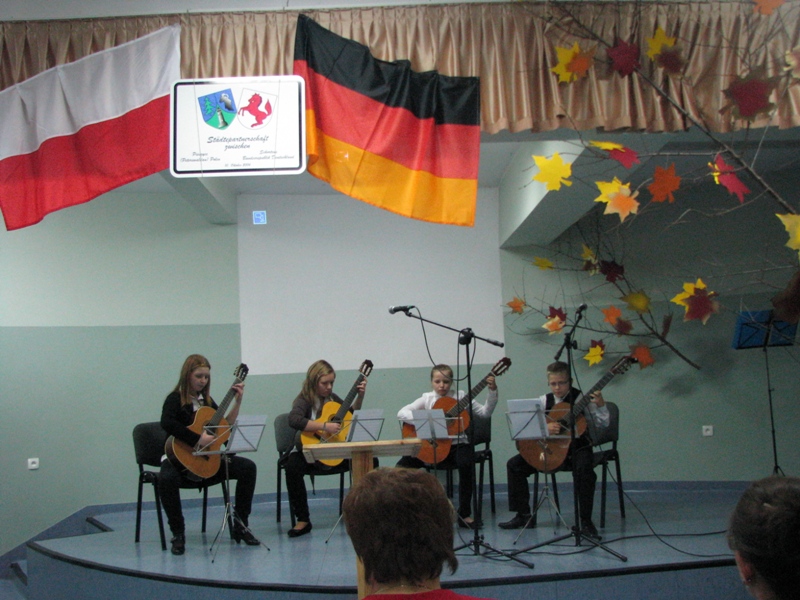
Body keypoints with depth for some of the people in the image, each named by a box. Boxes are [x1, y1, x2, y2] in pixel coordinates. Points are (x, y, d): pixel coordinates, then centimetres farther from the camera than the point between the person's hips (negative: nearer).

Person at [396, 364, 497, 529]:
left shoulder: (460, 397, 4)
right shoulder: (427, 398, 6)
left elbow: (484, 413, 1)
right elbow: (402, 413, -6)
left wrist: (492, 391, -11)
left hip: (457, 445, -1)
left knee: (466, 464, -34)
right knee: (403, 465, -18)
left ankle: (464, 514, -19)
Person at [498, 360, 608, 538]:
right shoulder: (545, 400, 3)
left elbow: (602, 424, -9)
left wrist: (601, 405, -27)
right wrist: (545, 427, -23)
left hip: (577, 446, -4)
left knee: (584, 468, -37)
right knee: (514, 464, -7)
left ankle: (584, 521, -23)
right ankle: (523, 515, 4)